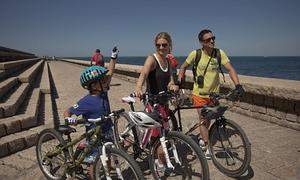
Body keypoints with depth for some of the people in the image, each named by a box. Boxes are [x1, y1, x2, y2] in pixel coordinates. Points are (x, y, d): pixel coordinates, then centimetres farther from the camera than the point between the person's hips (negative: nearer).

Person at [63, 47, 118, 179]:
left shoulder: (103, 93, -5)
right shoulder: (86, 102, -22)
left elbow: (109, 72, 1)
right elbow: (67, 112, -12)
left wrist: (113, 57, 0)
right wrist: (69, 119, -32)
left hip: (107, 132, 6)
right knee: (94, 162, 9)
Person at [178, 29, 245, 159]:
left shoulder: (219, 53, -7)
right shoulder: (195, 54, -12)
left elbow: (230, 69, -11)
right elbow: (183, 67, 2)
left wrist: (238, 85, -23)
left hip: (214, 93, 3)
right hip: (199, 94, -3)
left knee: (209, 119, 18)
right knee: (203, 120, -1)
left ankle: (203, 138, 43)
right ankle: (207, 147, 15)